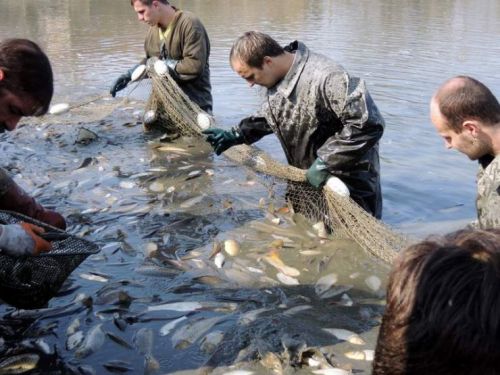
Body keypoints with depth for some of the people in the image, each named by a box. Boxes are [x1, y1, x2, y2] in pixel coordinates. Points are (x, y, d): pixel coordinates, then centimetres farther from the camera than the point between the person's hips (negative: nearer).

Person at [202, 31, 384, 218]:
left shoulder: (325, 78, -33)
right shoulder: (276, 77, -4)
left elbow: (368, 124, -35)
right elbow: (270, 116, 15)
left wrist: (326, 162, -30)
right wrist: (236, 135, 1)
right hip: (305, 177, 8)